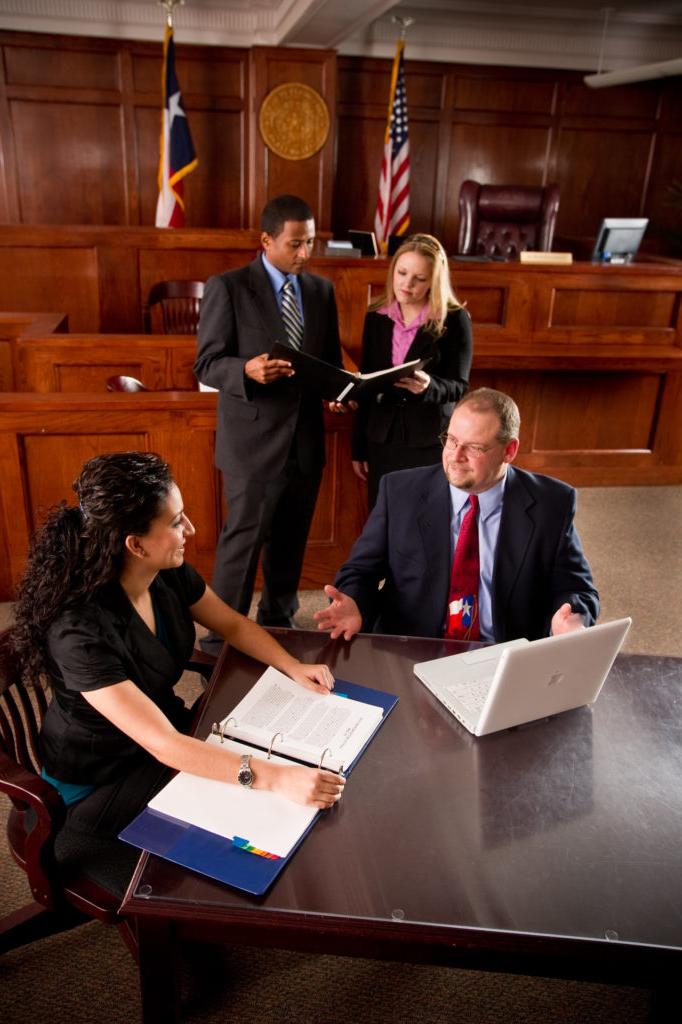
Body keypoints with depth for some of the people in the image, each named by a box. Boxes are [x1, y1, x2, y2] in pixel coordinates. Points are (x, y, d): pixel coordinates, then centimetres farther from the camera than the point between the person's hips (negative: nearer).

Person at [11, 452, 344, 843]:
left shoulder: (169, 573, -14)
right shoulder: (80, 632, -36)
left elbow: (233, 624, 3)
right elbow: (164, 746, -38)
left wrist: (293, 666, -13)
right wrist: (275, 777, -43)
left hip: (169, 723, 7)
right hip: (99, 784, -6)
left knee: (281, 750, -2)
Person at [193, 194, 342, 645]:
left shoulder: (322, 289, 9)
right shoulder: (227, 287, -7)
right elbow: (207, 365, -8)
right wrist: (247, 369, -30)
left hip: (306, 440, 5)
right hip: (254, 441, -5)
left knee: (291, 543, 17)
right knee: (242, 543, 0)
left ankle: (278, 623, 36)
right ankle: (222, 641, 15)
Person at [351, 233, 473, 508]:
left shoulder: (455, 319, -5)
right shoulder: (376, 317, 6)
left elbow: (459, 386, -8)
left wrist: (428, 386, -30)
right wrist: (359, 447, 9)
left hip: (432, 443, -3)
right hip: (382, 439, 4)